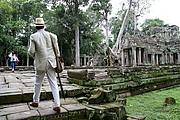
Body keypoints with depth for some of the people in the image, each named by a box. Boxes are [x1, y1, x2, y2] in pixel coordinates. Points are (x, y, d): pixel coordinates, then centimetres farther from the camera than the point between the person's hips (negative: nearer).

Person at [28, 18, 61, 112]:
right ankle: (57, 105, 3)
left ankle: (35, 102, 34)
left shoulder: (33, 36, -6)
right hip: (51, 63, 2)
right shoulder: (51, 35, 1)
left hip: (40, 63, -2)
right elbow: (56, 49, 2)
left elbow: (31, 51, -7)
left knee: (38, 83, 17)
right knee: (54, 84, 4)